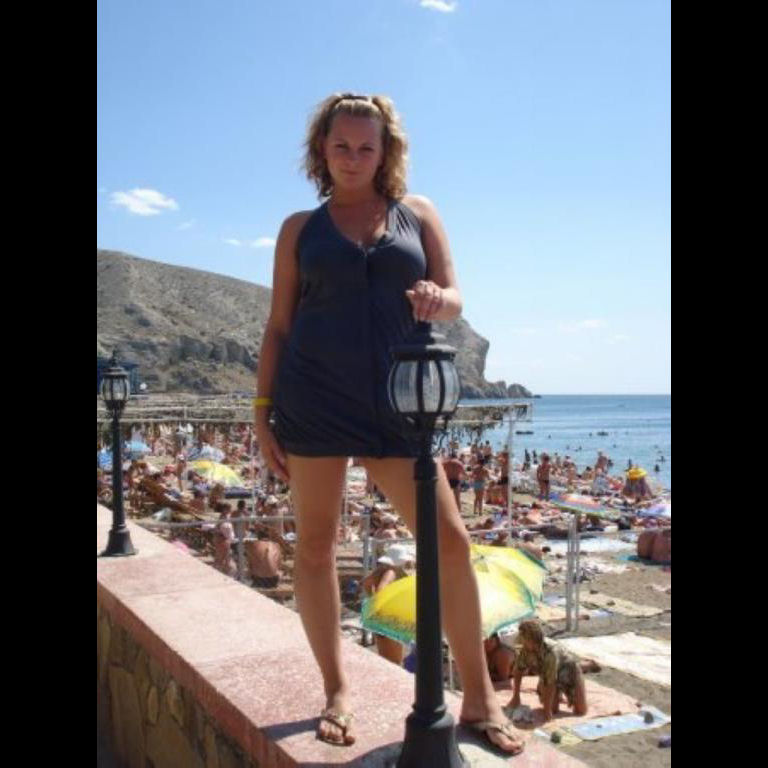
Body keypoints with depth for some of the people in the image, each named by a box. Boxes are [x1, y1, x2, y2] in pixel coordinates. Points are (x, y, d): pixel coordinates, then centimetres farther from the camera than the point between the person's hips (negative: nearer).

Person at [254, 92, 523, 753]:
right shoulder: (301, 228, 10)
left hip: (394, 400, 1)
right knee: (316, 543, 3)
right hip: (313, 397, 0)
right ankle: (337, 691, 20)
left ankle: (479, 698, 11)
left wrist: (437, 299, -19)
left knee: (449, 539, -3)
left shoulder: (417, 214, 12)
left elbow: (453, 301, 6)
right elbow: (278, 326, 8)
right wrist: (263, 412, 1)